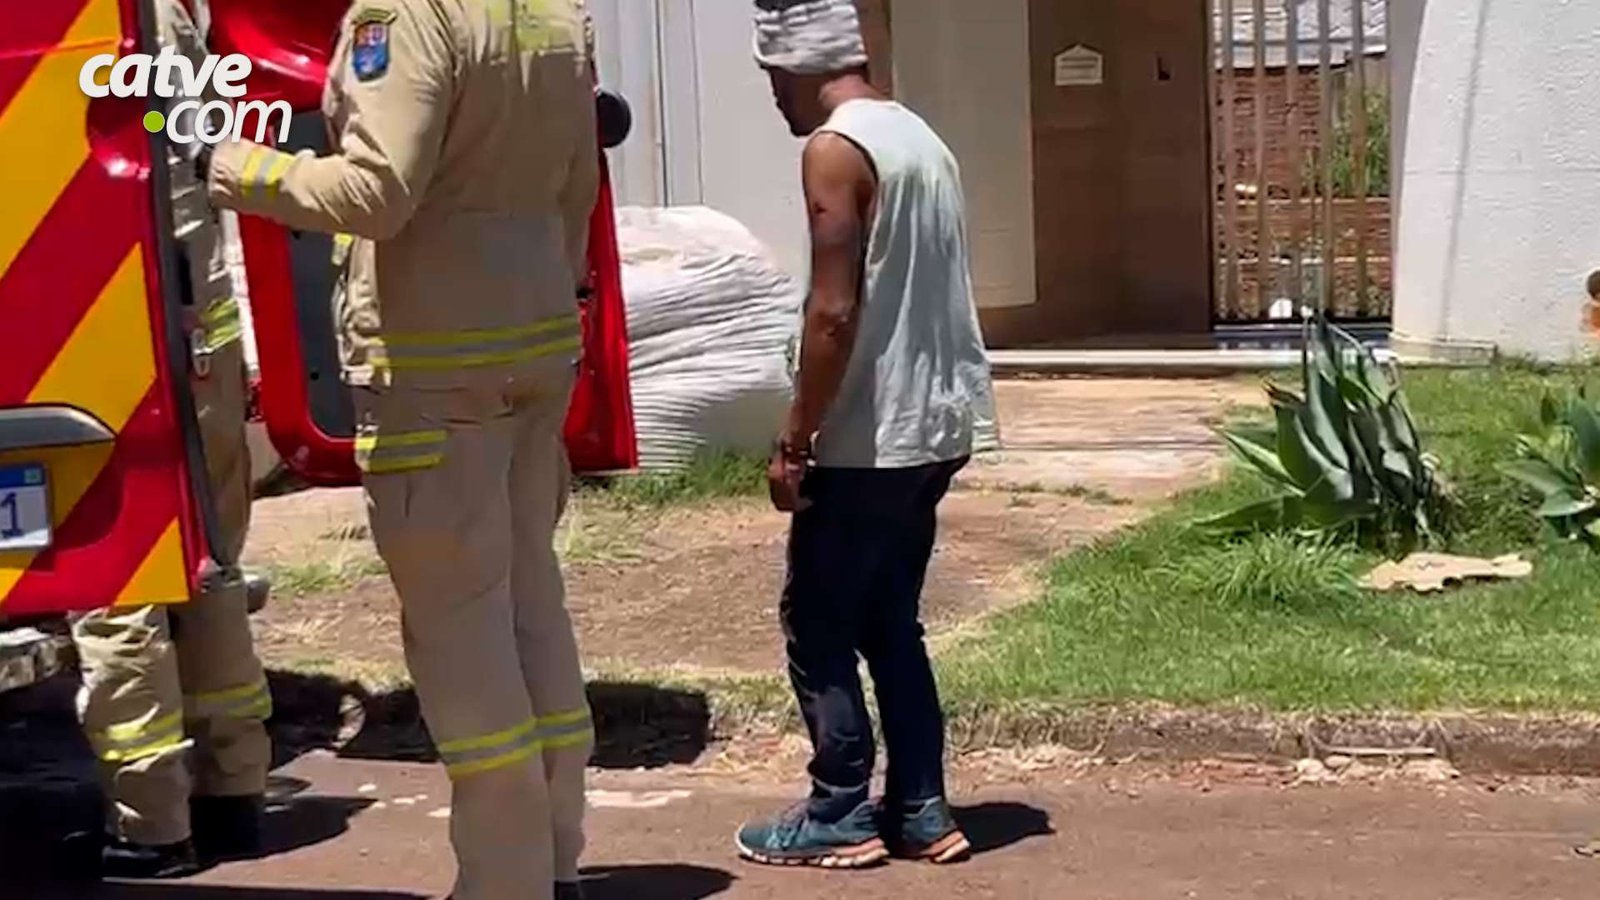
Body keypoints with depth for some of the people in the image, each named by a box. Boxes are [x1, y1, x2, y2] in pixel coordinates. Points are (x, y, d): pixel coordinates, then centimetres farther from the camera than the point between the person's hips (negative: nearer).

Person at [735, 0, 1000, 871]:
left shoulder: (835, 149, -14)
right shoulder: (920, 136, 13)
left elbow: (835, 313, -20)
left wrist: (794, 442, -14)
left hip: (870, 440, -9)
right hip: (935, 425, 9)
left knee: (817, 623, 4)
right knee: (889, 622, 15)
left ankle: (840, 817, 9)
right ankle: (918, 811, 17)